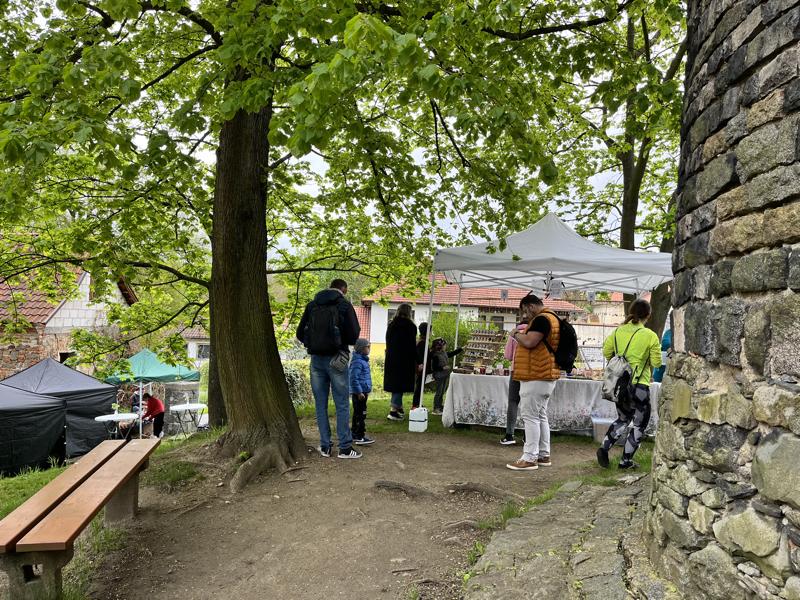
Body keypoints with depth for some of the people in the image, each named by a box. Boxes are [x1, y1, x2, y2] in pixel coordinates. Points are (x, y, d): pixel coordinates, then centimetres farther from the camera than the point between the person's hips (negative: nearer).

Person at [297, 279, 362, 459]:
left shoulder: (312, 305, 7)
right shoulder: (344, 305, -5)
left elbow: (300, 334, 7)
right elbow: (353, 336, -10)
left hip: (316, 359, 4)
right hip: (336, 360, -4)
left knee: (321, 404, 10)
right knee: (342, 405, 2)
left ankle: (325, 446, 14)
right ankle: (345, 448, 4)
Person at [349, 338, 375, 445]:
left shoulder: (363, 360, 14)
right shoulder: (357, 362, -18)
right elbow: (354, 378, -23)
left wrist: (366, 391, 24)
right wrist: (359, 392, -22)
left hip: (362, 391, 11)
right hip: (359, 392, -11)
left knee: (358, 414, 16)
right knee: (360, 414, -7)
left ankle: (355, 435, 26)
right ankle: (360, 437, -4)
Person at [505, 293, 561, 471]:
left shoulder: (541, 319, -15)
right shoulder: (552, 318, 17)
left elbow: (529, 342, -26)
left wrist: (516, 334, -8)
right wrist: (521, 334, 15)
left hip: (536, 376, -11)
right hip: (546, 376, 11)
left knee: (530, 416, -8)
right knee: (541, 416, 14)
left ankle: (529, 458, -7)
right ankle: (543, 455, 19)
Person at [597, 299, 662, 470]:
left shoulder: (618, 331, 0)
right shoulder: (650, 335, -11)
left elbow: (606, 352, 8)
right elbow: (656, 363, -8)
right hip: (639, 386, -5)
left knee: (622, 419, 24)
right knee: (639, 424, 12)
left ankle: (604, 448, 7)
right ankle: (626, 461, 13)